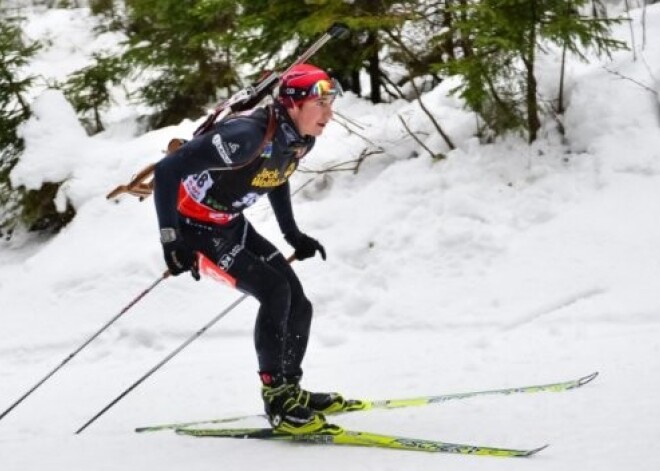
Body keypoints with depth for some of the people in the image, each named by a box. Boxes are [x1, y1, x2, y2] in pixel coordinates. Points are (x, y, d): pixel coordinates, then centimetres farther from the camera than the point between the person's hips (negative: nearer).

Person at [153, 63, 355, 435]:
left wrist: (293, 234, 14)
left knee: (298, 304, 2)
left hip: (233, 224, 8)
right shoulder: (248, 136, -33)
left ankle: (290, 389, 21)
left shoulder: (301, 139, -7)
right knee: (275, 291, -20)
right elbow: (168, 170, -32)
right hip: (197, 227, -8)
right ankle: (276, 396, -9)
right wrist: (171, 240, -33)